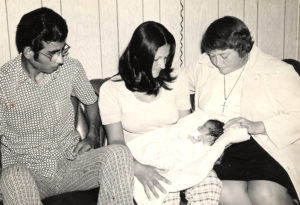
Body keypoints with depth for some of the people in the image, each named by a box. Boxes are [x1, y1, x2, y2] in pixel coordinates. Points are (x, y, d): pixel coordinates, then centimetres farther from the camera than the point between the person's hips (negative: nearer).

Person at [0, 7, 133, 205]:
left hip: (71, 161, 3)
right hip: (27, 170, -2)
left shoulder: (71, 68, -3)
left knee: (119, 153, -26)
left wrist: (92, 136, 1)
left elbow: (91, 102, 16)